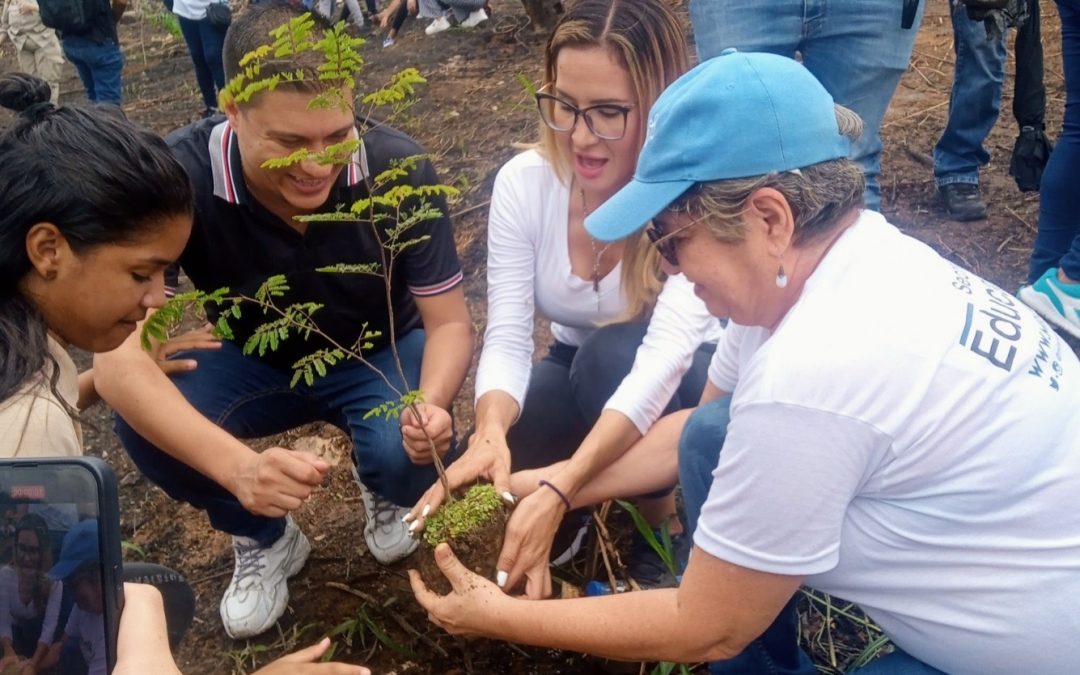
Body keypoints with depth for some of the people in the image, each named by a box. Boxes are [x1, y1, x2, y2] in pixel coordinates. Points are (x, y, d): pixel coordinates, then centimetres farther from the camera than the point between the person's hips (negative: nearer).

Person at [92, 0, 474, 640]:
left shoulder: (398, 167, -28)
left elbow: (450, 322, -20)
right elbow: (119, 360, -37)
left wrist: (431, 403, -44)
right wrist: (239, 466, -54)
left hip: (377, 355, 0)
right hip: (256, 360, 1)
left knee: (409, 453, -31)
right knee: (144, 421, -27)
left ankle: (386, 495, 10)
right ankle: (264, 541, 4)